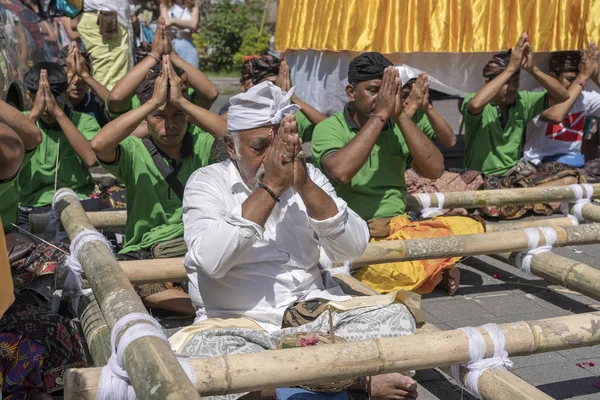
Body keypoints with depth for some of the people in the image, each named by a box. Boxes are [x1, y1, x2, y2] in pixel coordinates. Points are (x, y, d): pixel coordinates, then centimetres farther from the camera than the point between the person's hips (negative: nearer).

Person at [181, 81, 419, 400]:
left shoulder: (307, 175, 8)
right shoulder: (207, 182, -1)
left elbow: (352, 248, -6)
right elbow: (211, 260, -20)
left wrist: (304, 185, -18)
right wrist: (270, 188, -21)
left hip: (312, 314, 3)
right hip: (238, 323, -2)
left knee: (395, 316, -16)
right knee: (206, 349, -35)